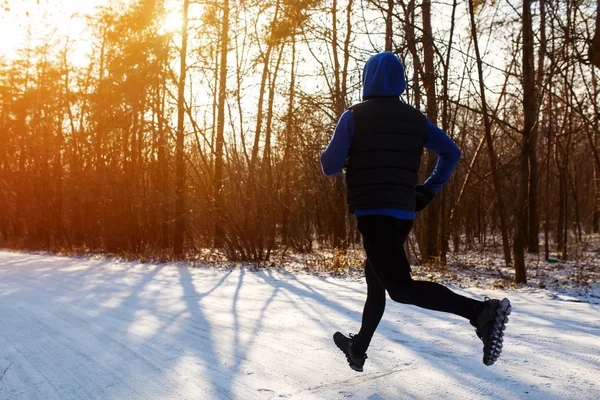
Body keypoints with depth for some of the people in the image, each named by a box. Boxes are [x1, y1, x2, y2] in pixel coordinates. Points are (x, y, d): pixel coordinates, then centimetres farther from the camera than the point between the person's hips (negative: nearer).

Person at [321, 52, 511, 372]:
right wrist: (428, 190, 15)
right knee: (375, 279, 20)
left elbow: (330, 166, -7)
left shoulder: (354, 116, -3)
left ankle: (482, 311, -28)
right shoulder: (416, 119, 11)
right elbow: (451, 153, 8)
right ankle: (358, 350, 34)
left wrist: (330, 151, 16)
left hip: (372, 214, -7)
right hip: (404, 214, 7)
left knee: (400, 288, -11)